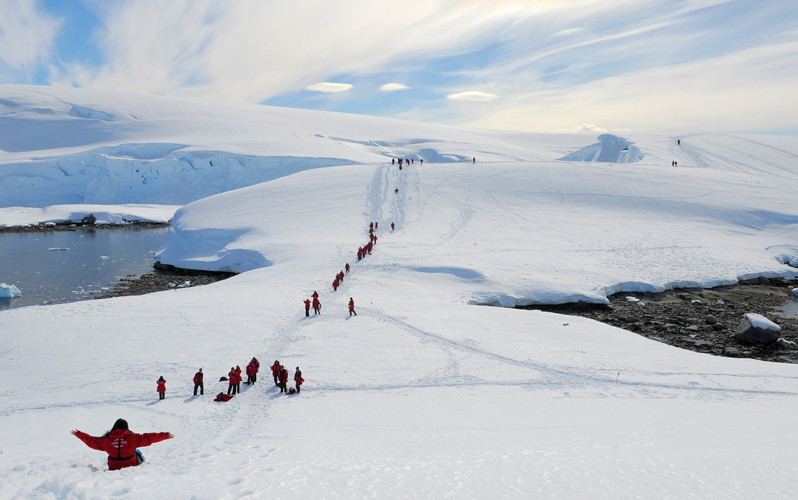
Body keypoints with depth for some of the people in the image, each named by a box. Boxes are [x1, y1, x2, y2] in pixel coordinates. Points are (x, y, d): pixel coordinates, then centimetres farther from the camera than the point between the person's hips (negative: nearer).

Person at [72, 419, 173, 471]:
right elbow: (147, 438, -12)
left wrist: (78, 434, 23)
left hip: (113, 468, 3)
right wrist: (165, 435, -5)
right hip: (130, 467, -3)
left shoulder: (106, 440, -7)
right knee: (138, 453, 24)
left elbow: (92, 441, 7)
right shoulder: (132, 438, -14)